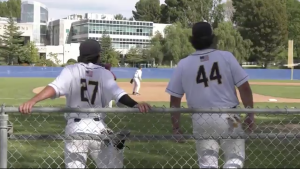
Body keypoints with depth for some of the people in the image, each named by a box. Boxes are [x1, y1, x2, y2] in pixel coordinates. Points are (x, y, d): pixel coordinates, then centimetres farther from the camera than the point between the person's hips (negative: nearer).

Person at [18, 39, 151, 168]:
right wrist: (135, 105, -25)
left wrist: (32, 101, -27)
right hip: (98, 128, 1)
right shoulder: (104, 73, 3)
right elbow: (118, 94, -13)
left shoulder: (71, 70, 1)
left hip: (75, 128, -1)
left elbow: (55, 88, -16)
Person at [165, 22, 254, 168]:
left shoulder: (183, 64, 0)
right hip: (227, 118, -1)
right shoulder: (226, 56, -3)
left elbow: (175, 100, 1)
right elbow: (244, 87, -5)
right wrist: (250, 114, 4)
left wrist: (176, 127, 10)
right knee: (235, 157, 12)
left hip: (200, 121, 2)